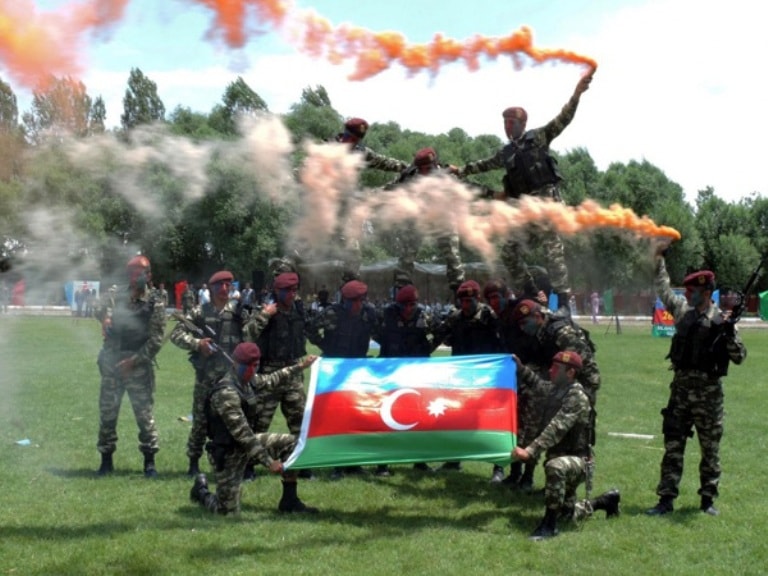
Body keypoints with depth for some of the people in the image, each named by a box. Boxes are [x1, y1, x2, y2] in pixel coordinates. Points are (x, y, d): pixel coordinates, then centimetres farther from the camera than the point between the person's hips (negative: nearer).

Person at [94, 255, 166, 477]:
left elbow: (156, 340, -10)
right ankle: (106, 460, 17)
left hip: (139, 368, -4)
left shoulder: (155, 305, -5)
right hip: (112, 365, 4)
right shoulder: (118, 299, 9)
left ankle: (149, 461, 8)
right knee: (106, 413, 7)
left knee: (145, 414, -2)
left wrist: (133, 361, -15)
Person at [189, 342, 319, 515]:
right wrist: (269, 461, -29)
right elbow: (242, 434, -29)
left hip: (245, 443, 9)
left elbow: (271, 380, 20)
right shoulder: (226, 393, -28)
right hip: (227, 453, -9)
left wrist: (300, 366, 20)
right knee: (228, 511, -8)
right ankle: (201, 490, 25)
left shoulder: (248, 380, -2)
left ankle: (289, 501, 6)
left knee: (291, 443, -1)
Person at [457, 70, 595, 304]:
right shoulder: (506, 152, 21)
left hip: (545, 198, -7)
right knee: (508, 250, 2)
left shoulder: (538, 137, 6)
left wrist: (576, 94, -18)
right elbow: (484, 164, 35)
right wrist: (460, 171, 41)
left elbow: (562, 120, -5)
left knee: (552, 246, -14)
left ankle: (563, 295, -18)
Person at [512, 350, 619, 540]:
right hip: (563, 459, 9)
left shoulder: (577, 397, -23)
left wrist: (530, 451, -42)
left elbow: (556, 429, -34)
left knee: (555, 466, -42)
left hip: (577, 460, -9)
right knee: (566, 512, 20)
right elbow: (536, 385, 22)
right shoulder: (555, 389, 2)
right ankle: (605, 501, 41)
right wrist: (519, 367, 5)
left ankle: (549, 524, -30)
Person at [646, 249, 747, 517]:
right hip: (681, 387, 4)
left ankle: (708, 499, 18)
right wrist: (659, 259, 26)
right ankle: (666, 499, 8)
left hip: (708, 393, -4)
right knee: (673, 445, 4)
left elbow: (739, 357, -7)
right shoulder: (683, 310, 6)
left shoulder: (722, 321, -6)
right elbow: (664, 290, 23)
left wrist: (729, 335, -24)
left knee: (710, 449, 7)